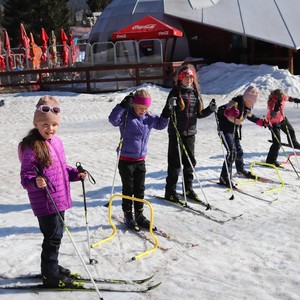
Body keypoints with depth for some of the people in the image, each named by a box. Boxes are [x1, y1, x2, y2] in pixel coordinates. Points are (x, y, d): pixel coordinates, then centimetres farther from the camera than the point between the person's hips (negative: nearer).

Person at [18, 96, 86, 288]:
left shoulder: (57, 142, 6)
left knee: (56, 235, 21)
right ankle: (51, 276, 17)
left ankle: (51, 267, 40)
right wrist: (35, 182, -38)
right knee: (53, 237, 1)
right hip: (45, 202, -8)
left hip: (59, 199, 8)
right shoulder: (32, 148, -19)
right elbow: (25, 177, -18)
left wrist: (75, 174, 3)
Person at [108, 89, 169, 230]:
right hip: (126, 159, -5)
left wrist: (165, 115, 0)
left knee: (140, 189, 13)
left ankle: (139, 215, 26)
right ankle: (128, 216, 21)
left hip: (140, 159, 5)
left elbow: (160, 124, 17)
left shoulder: (149, 116, 2)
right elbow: (113, 119, -31)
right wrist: (122, 106, -40)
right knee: (128, 189, 6)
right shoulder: (126, 115, -14)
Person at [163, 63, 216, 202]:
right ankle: (170, 191, 9)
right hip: (176, 133, -5)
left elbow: (199, 114, 13)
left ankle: (188, 188, 24)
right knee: (175, 162, -1)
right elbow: (168, 112, -12)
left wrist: (210, 109, -4)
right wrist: (169, 106, -33)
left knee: (190, 162, 11)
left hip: (190, 133, 5)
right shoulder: (175, 92, -6)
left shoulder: (195, 93, 9)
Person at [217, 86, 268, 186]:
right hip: (225, 127, -8)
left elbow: (250, 116, 18)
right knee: (232, 152, -17)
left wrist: (262, 122, 7)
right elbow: (220, 109, -35)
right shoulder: (236, 102, -27)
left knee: (239, 150, 20)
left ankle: (241, 170, 45)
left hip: (236, 128, 8)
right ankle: (225, 177, -10)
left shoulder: (249, 106, -2)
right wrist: (229, 112, -56)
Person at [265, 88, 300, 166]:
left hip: (282, 118, 7)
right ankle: (270, 160, -5)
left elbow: (288, 98, 7)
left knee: (291, 131, 30)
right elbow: (272, 115, -45)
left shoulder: (283, 97, -19)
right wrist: (276, 109, -58)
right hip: (274, 122, -7)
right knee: (277, 142, -14)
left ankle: (294, 144, 63)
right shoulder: (271, 102, -36)